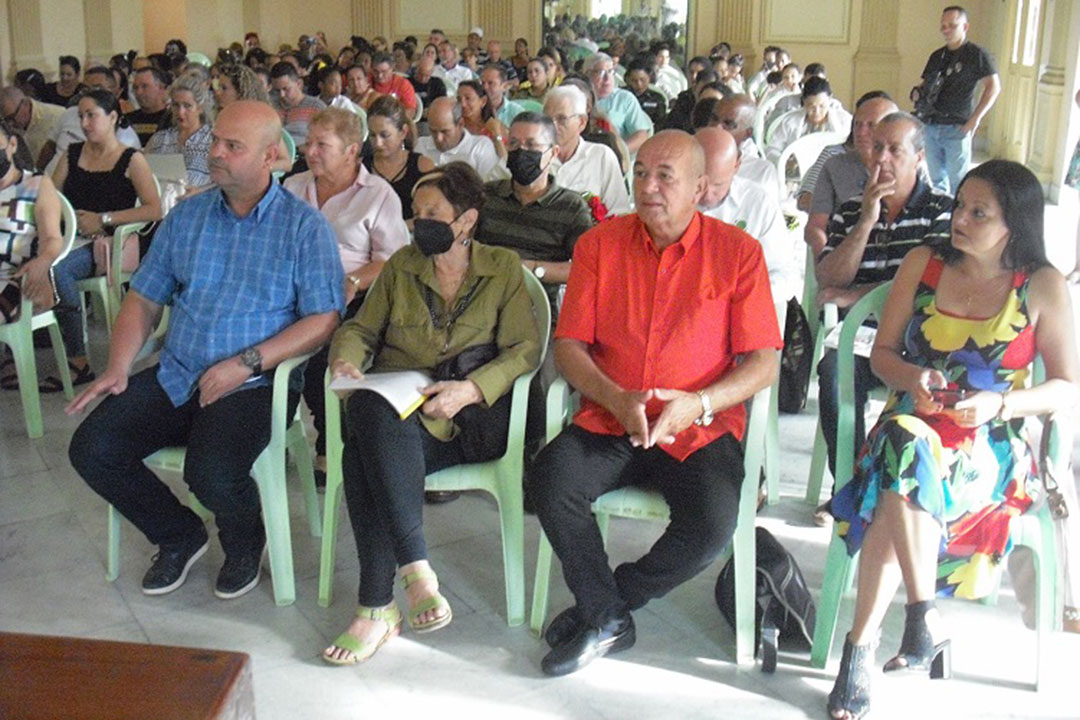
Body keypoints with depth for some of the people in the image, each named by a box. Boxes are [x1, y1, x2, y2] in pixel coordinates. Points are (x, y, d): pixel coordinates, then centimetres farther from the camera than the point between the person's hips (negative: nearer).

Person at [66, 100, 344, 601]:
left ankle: (244, 542, 9)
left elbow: (324, 319, -10)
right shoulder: (185, 217, 12)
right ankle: (179, 536, 15)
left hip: (254, 385, -5)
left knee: (211, 474, -30)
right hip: (176, 376, 6)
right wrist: (118, 369, -3)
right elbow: (144, 299, 13)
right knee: (91, 449, -10)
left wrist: (246, 363, -19)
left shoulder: (304, 226, -3)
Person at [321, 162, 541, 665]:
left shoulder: (503, 269, 11)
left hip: (472, 420, -3)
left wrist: (471, 389, -16)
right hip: (392, 407, 4)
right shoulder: (401, 266, 21)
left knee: (365, 453, -35)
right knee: (368, 418, -36)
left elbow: (525, 349, 1)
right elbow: (360, 328, 23)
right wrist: (345, 359, -2)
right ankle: (415, 569, -32)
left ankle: (378, 607, -31)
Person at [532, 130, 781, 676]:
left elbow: (764, 362, -2)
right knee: (551, 478, -27)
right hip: (609, 422, 2)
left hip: (701, 428, -1)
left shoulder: (737, 252, 0)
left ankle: (604, 603, 1)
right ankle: (606, 620, -4)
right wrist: (616, 400, -16)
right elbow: (568, 344, 3)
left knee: (712, 526, -28)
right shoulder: (599, 244, 6)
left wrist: (699, 403, -19)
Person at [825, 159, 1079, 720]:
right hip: (913, 425, 2)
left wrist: (999, 404, -14)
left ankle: (861, 646, -24)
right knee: (902, 447, -36)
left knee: (898, 487, -33)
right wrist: (911, 378, -11)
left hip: (992, 443, -2)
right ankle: (925, 621, -27)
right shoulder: (925, 263, 7)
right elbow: (882, 352, 11)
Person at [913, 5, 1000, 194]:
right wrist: (917, 93, 0)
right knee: (936, 179, 12)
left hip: (956, 129, -6)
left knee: (957, 182, -2)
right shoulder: (936, 56, 15)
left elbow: (993, 87, -8)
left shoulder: (976, 54, -3)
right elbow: (925, 84, 25)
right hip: (932, 127, 6)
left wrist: (975, 119, -15)